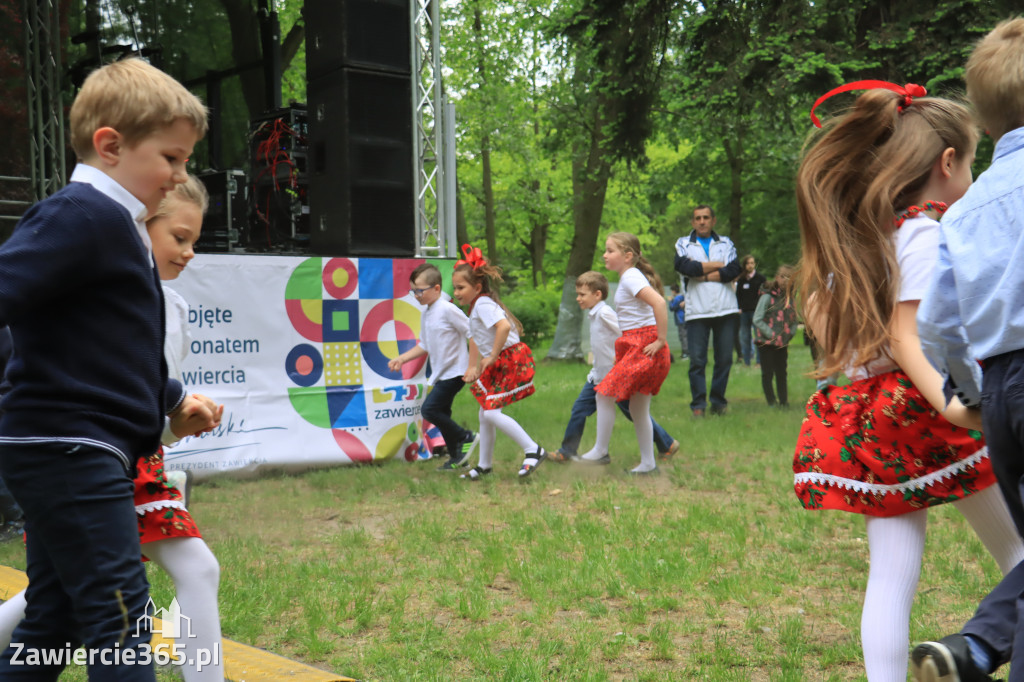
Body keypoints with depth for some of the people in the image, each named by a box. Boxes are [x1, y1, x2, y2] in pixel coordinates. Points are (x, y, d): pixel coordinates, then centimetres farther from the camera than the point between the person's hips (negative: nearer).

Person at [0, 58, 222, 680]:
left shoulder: (118, 226, 19)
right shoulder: (84, 216, -14)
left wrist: (173, 402, 22)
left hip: (72, 457, 11)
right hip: (69, 450, -11)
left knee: (53, 624, 16)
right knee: (121, 623, -8)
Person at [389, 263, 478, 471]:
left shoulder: (447, 309, -16)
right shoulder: (426, 315, 10)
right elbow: (425, 346, 19)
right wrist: (401, 359, 10)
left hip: (454, 372, -9)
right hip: (441, 374, 9)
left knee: (429, 409, -14)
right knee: (441, 414, 11)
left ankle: (466, 438, -1)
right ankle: (457, 457, 22)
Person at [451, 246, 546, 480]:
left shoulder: (483, 304, -16)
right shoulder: (475, 307, 15)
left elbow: (504, 326, -32)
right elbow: (475, 338, 23)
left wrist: (492, 356, -22)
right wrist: (473, 368, 17)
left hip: (512, 359, -10)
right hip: (497, 364, 10)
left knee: (491, 412, -16)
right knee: (484, 414, 14)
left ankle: (533, 451, -8)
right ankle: (484, 465, 26)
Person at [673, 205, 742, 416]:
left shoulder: (726, 243, 16)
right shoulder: (683, 244, 12)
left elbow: (734, 270, -1)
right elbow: (683, 266, -10)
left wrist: (702, 275, -7)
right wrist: (717, 265, -3)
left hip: (726, 309, 2)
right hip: (697, 310, -1)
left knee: (725, 358, 2)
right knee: (697, 360, -5)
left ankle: (718, 402, 12)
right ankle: (698, 404, 1)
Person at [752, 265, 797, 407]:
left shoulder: (791, 299, 6)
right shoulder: (767, 296, -10)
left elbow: (794, 321, 15)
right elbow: (757, 319, -14)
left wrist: (789, 335, 0)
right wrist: (772, 335, -14)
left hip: (782, 343, 5)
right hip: (766, 342, -5)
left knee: (781, 373, 10)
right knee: (768, 374, -1)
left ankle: (784, 401, 15)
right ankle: (771, 402, 7)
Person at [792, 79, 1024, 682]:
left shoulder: (858, 237, 12)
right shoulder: (925, 232, -12)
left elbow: (817, 310, 16)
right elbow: (905, 336, -21)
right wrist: (951, 404, -32)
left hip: (868, 419, 7)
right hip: (921, 410, -7)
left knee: (893, 574, 6)